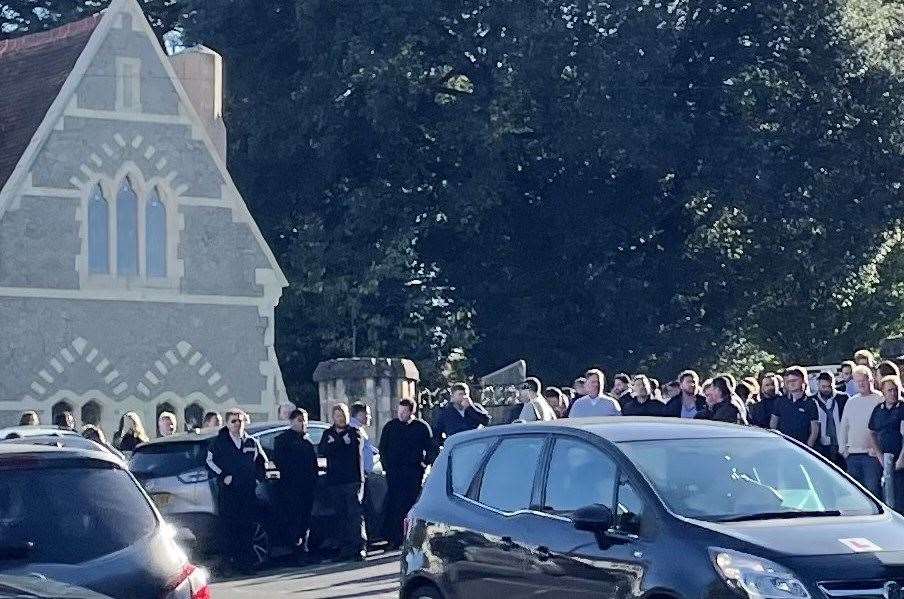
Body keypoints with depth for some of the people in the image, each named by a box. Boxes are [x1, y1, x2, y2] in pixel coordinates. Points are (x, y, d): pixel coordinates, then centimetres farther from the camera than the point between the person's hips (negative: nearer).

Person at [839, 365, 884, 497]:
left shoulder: (880, 400, -2)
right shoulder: (851, 402, 16)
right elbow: (843, 427, 21)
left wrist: (876, 448, -15)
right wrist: (843, 448, 11)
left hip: (871, 455, -6)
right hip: (852, 455, 6)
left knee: (873, 489, -10)